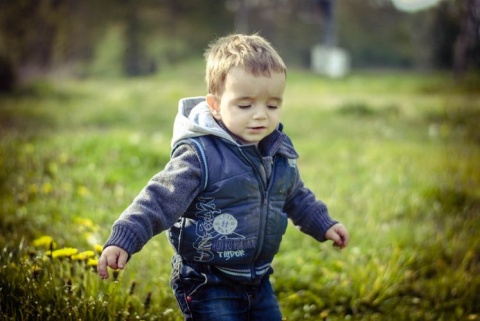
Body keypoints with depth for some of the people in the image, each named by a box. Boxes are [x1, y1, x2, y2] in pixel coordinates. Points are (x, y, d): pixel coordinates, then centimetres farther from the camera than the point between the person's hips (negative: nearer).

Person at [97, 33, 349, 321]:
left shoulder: (281, 151, 1)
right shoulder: (200, 155, -21)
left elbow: (296, 197, 20)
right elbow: (160, 199, -24)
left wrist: (323, 224, 24)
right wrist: (124, 240, -33)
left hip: (258, 281, 7)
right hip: (208, 285, -7)